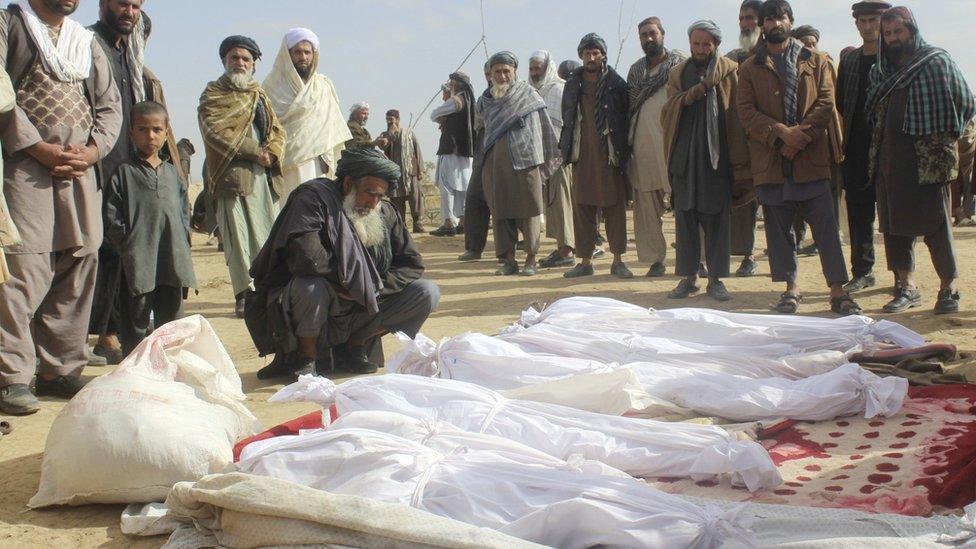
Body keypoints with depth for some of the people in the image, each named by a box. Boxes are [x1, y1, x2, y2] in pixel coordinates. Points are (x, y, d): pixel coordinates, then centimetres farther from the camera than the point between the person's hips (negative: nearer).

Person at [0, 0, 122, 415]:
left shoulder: (87, 41, 21)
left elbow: (110, 104, 16)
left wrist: (93, 150, -2)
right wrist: (38, 147, -13)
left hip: (80, 170, 6)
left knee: (78, 267, 5)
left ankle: (60, 370, 14)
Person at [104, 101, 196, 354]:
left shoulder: (172, 173, 14)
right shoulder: (124, 172, 0)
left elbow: (184, 211, 16)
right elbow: (112, 219, -4)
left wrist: (182, 243, 4)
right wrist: (128, 245, -10)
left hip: (173, 259, 4)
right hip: (138, 263, -4)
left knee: (172, 318, 11)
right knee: (137, 318, 2)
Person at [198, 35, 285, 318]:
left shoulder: (259, 95, 23)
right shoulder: (213, 94, 5)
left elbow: (277, 130, 18)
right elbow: (216, 131, -9)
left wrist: (271, 153, -4)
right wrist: (256, 152, -13)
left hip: (262, 174, 5)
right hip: (231, 174, -5)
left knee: (269, 234, 1)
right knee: (238, 237, -7)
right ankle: (245, 295, -6)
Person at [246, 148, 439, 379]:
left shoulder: (385, 213, 3)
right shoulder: (313, 197, -15)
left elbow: (412, 264, 4)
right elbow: (305, 254, -31)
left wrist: (373, 288, -12)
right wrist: (350, 283, -20)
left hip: (360, 310, 6)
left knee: (428, 293, -7)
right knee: (311, 287, -40)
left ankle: (353, 347, 2)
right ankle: (305, 357, -10)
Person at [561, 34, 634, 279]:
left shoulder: (616, 83, 0)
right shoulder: (573, 83, 11)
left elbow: (626, 117, 1)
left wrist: (623, 149, -5)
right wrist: (566, 147, 10)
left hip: (610, 156, -3)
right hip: (582, 156, 3)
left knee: (615, 207, 1)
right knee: (582, 208, 4)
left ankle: (618, 260, 9)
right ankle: (585, 261, 12)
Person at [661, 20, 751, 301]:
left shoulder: (729, 71, 4)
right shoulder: (678, 73, 12)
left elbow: (736, 115, 0)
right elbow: (668, 111, 2)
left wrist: (740, 162, -7)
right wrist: (691, 95, -17)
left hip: (717, 156, -2)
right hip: (684, 155, 2)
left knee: (717, 218, 0)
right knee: (685, 217, 4)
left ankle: (715, 278, 8)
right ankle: (688, 277, 12)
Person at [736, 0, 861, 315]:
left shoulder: (815, 61, 11)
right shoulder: (750, 68, 10)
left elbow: (826, 102, 1)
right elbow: (746, 111, -2)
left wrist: (801, 135, -14)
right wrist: (782, 133, -16)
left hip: (812, 158, -1)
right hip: (770, 161, 1)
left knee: (826, 227, -3)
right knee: (779, 229, 6)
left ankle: (838, 291, 1)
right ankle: (791, 288, 16)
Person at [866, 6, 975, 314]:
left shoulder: (936, 62, -1)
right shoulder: (881, 70, 14)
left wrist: (945, 137, -2)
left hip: (928, 160, -5)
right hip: (890, 159, 5)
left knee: (935, 225, -1)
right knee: (894, 224, 6)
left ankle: (948, 287, 9)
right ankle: (906, 286, 14)